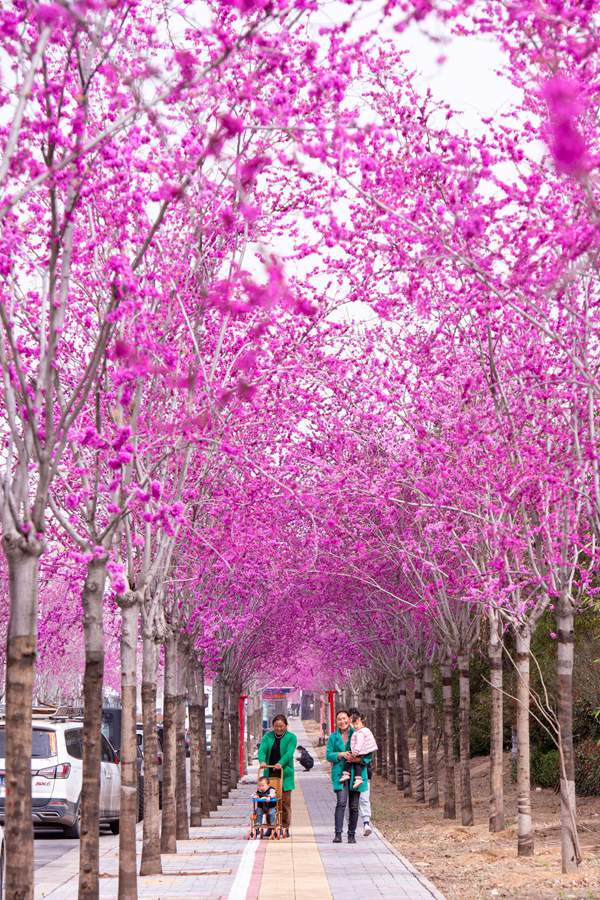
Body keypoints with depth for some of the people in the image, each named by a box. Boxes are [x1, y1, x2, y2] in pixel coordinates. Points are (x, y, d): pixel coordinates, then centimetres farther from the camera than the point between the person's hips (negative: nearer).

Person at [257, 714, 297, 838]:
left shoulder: (291, 738, 2)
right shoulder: (268, 736, 10)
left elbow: (289, 753, -14)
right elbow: (262, 749, -5)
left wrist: (280, 763, -31)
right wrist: (262, 761, -26)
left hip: (285, 773, -3)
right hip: (270, 773, 3)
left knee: (285, 801, -4)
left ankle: (285, 828, 1)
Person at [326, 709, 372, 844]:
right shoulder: (333, 737, 10)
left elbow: (368, 755, 5)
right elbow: (328, 754, 5)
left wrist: (358, 759, -15)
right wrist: (340, 754, -13)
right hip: (340, 773, -1)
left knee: (354, 806, 4)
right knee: (341, 802, -18)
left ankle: (351, 835, 15)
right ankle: (338, 834, -19)